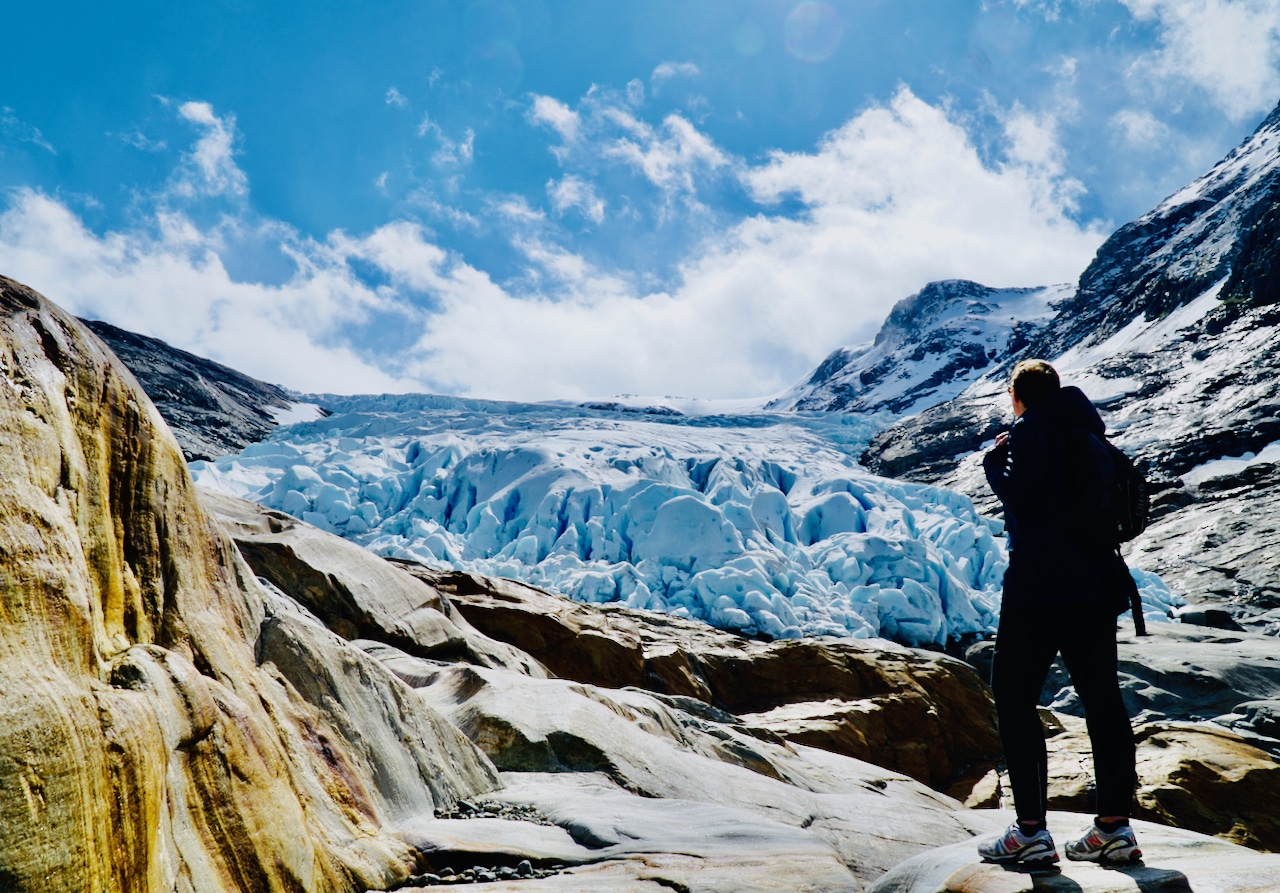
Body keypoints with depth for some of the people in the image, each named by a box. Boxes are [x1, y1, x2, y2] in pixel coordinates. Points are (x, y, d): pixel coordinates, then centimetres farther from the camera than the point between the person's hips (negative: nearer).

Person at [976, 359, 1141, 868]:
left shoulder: (1032, 428, -6)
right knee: (1102, 700, 10)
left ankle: (1031, 833, -5)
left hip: (1040, 586, -8)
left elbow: (1018, 495, -16)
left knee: (1013, 698, -2)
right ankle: (1114, 828, 13)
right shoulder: (1088, 433, 17)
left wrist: (997, 458, 3)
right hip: (1095, 584, 8)